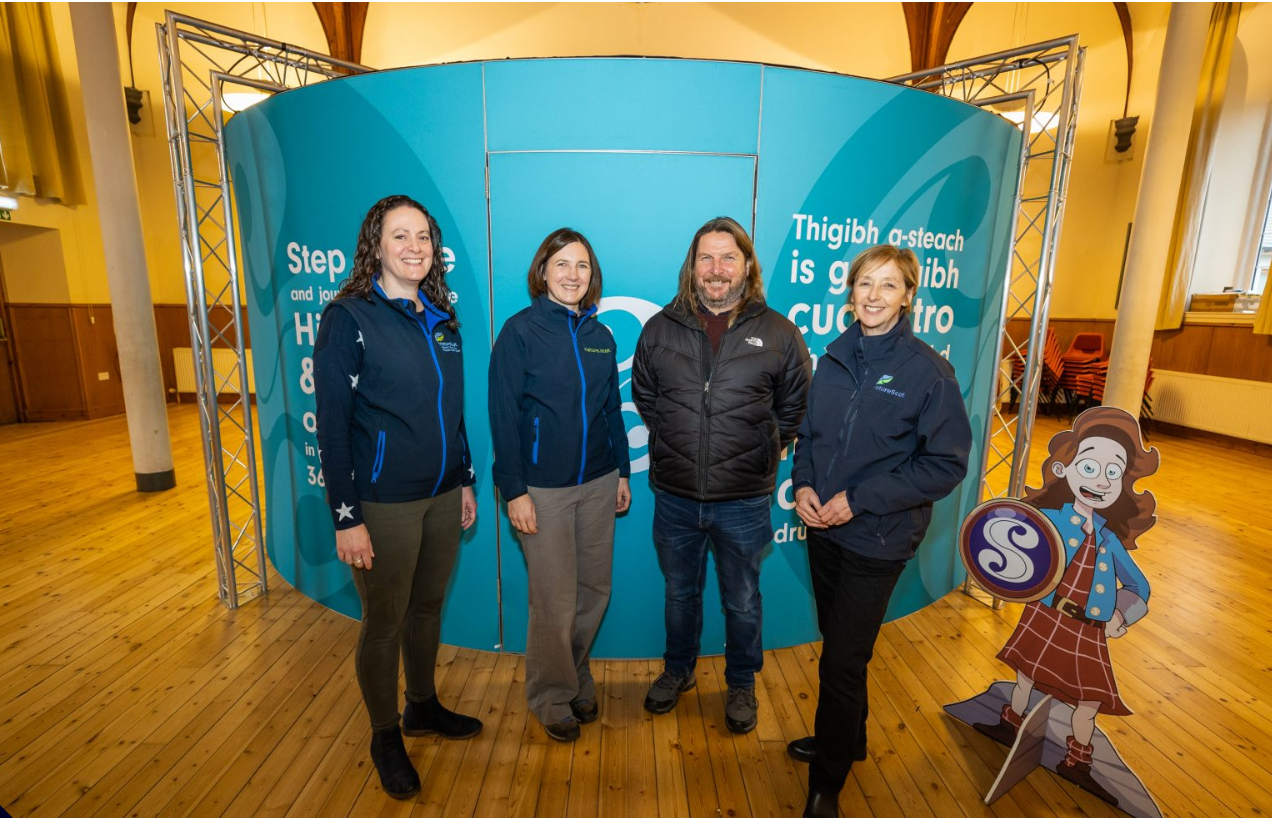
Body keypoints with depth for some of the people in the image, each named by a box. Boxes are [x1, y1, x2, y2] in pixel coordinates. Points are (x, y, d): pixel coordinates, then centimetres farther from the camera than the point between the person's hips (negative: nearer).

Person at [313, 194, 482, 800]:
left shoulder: (441, 318, 7)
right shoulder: (349, 317, -10)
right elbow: (333, 422, -12)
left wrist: (464, 480, 14)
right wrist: (346, 517, -14)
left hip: (442, 496, 6)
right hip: (384, 502, -5)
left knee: (428, 605, 20)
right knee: (384, 622, 10)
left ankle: (423, 707, 43)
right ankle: (385, 736, 34)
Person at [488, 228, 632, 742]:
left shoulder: (600, 335, 8)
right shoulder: (520, 331, -7)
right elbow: (503, 415, -10)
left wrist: (622, 472, 12)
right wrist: (514, 490, -13)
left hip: (597, 484, 5)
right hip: (543, 488, -5)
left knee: (595, 589, 13)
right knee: (555, 601, 4)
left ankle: (576, 676, 38)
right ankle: (552, 698, 28)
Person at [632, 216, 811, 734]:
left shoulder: (778, 334, -4)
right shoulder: (660, 328, 0)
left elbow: (795, 407, 6)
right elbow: (643, 395, 12)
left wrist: (760, 451, 1)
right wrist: (675, 441, 7)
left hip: (743, 501, -1)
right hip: (674, 496, 2)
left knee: (742, 601, 17)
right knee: (680, 592, 21)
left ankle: (742, 684, 43)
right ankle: (677, 670, 47)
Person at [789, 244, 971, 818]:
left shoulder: (928, 370, -12)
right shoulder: (834, 358, 2)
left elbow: (946, 464, -12)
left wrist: (857, 499, -18)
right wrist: (803, 483, -7)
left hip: (876, 539, -5)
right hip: (823, 529, 5)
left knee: (841, 663, 5)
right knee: (839, 645, 22)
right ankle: (847, 738, 47)